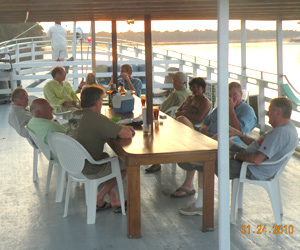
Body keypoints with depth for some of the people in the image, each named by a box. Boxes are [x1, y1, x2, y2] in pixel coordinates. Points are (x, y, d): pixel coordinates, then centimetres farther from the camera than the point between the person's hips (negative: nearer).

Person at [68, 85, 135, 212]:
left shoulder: (74, 115, 6)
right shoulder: (97, 118, -20)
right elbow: (127, 134, -20)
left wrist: (123, 128, 12)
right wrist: (127, 131, 5)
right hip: (89, 170, -8)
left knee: (105, 156, 33)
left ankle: (114, 200, 29)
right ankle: (99, 198, 19)